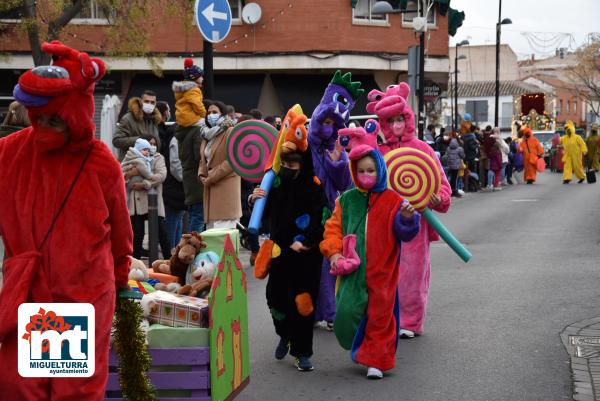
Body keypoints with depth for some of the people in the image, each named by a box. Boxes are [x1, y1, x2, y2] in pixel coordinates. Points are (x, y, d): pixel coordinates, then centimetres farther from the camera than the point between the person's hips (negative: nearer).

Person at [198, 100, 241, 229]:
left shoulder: (230, 132, -6)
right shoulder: (207, 133, 19)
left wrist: (212, 177, -13)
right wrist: (202, 174, 3)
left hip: (225, 184, -8)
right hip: (210, 187, 8)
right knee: (211, 227, 6)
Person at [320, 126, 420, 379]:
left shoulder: (392, 200, -2)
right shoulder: (347, 200, 7)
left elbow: (405, 232, -10)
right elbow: (333, 228, 10)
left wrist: (407, 218, -32)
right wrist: (334, 252, -5)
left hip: (381, 271, -2)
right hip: (352, 270, 2)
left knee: (380, 316, 3)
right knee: (346, 312, -6)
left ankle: (375, 360, 18)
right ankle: (359, 348, 22)